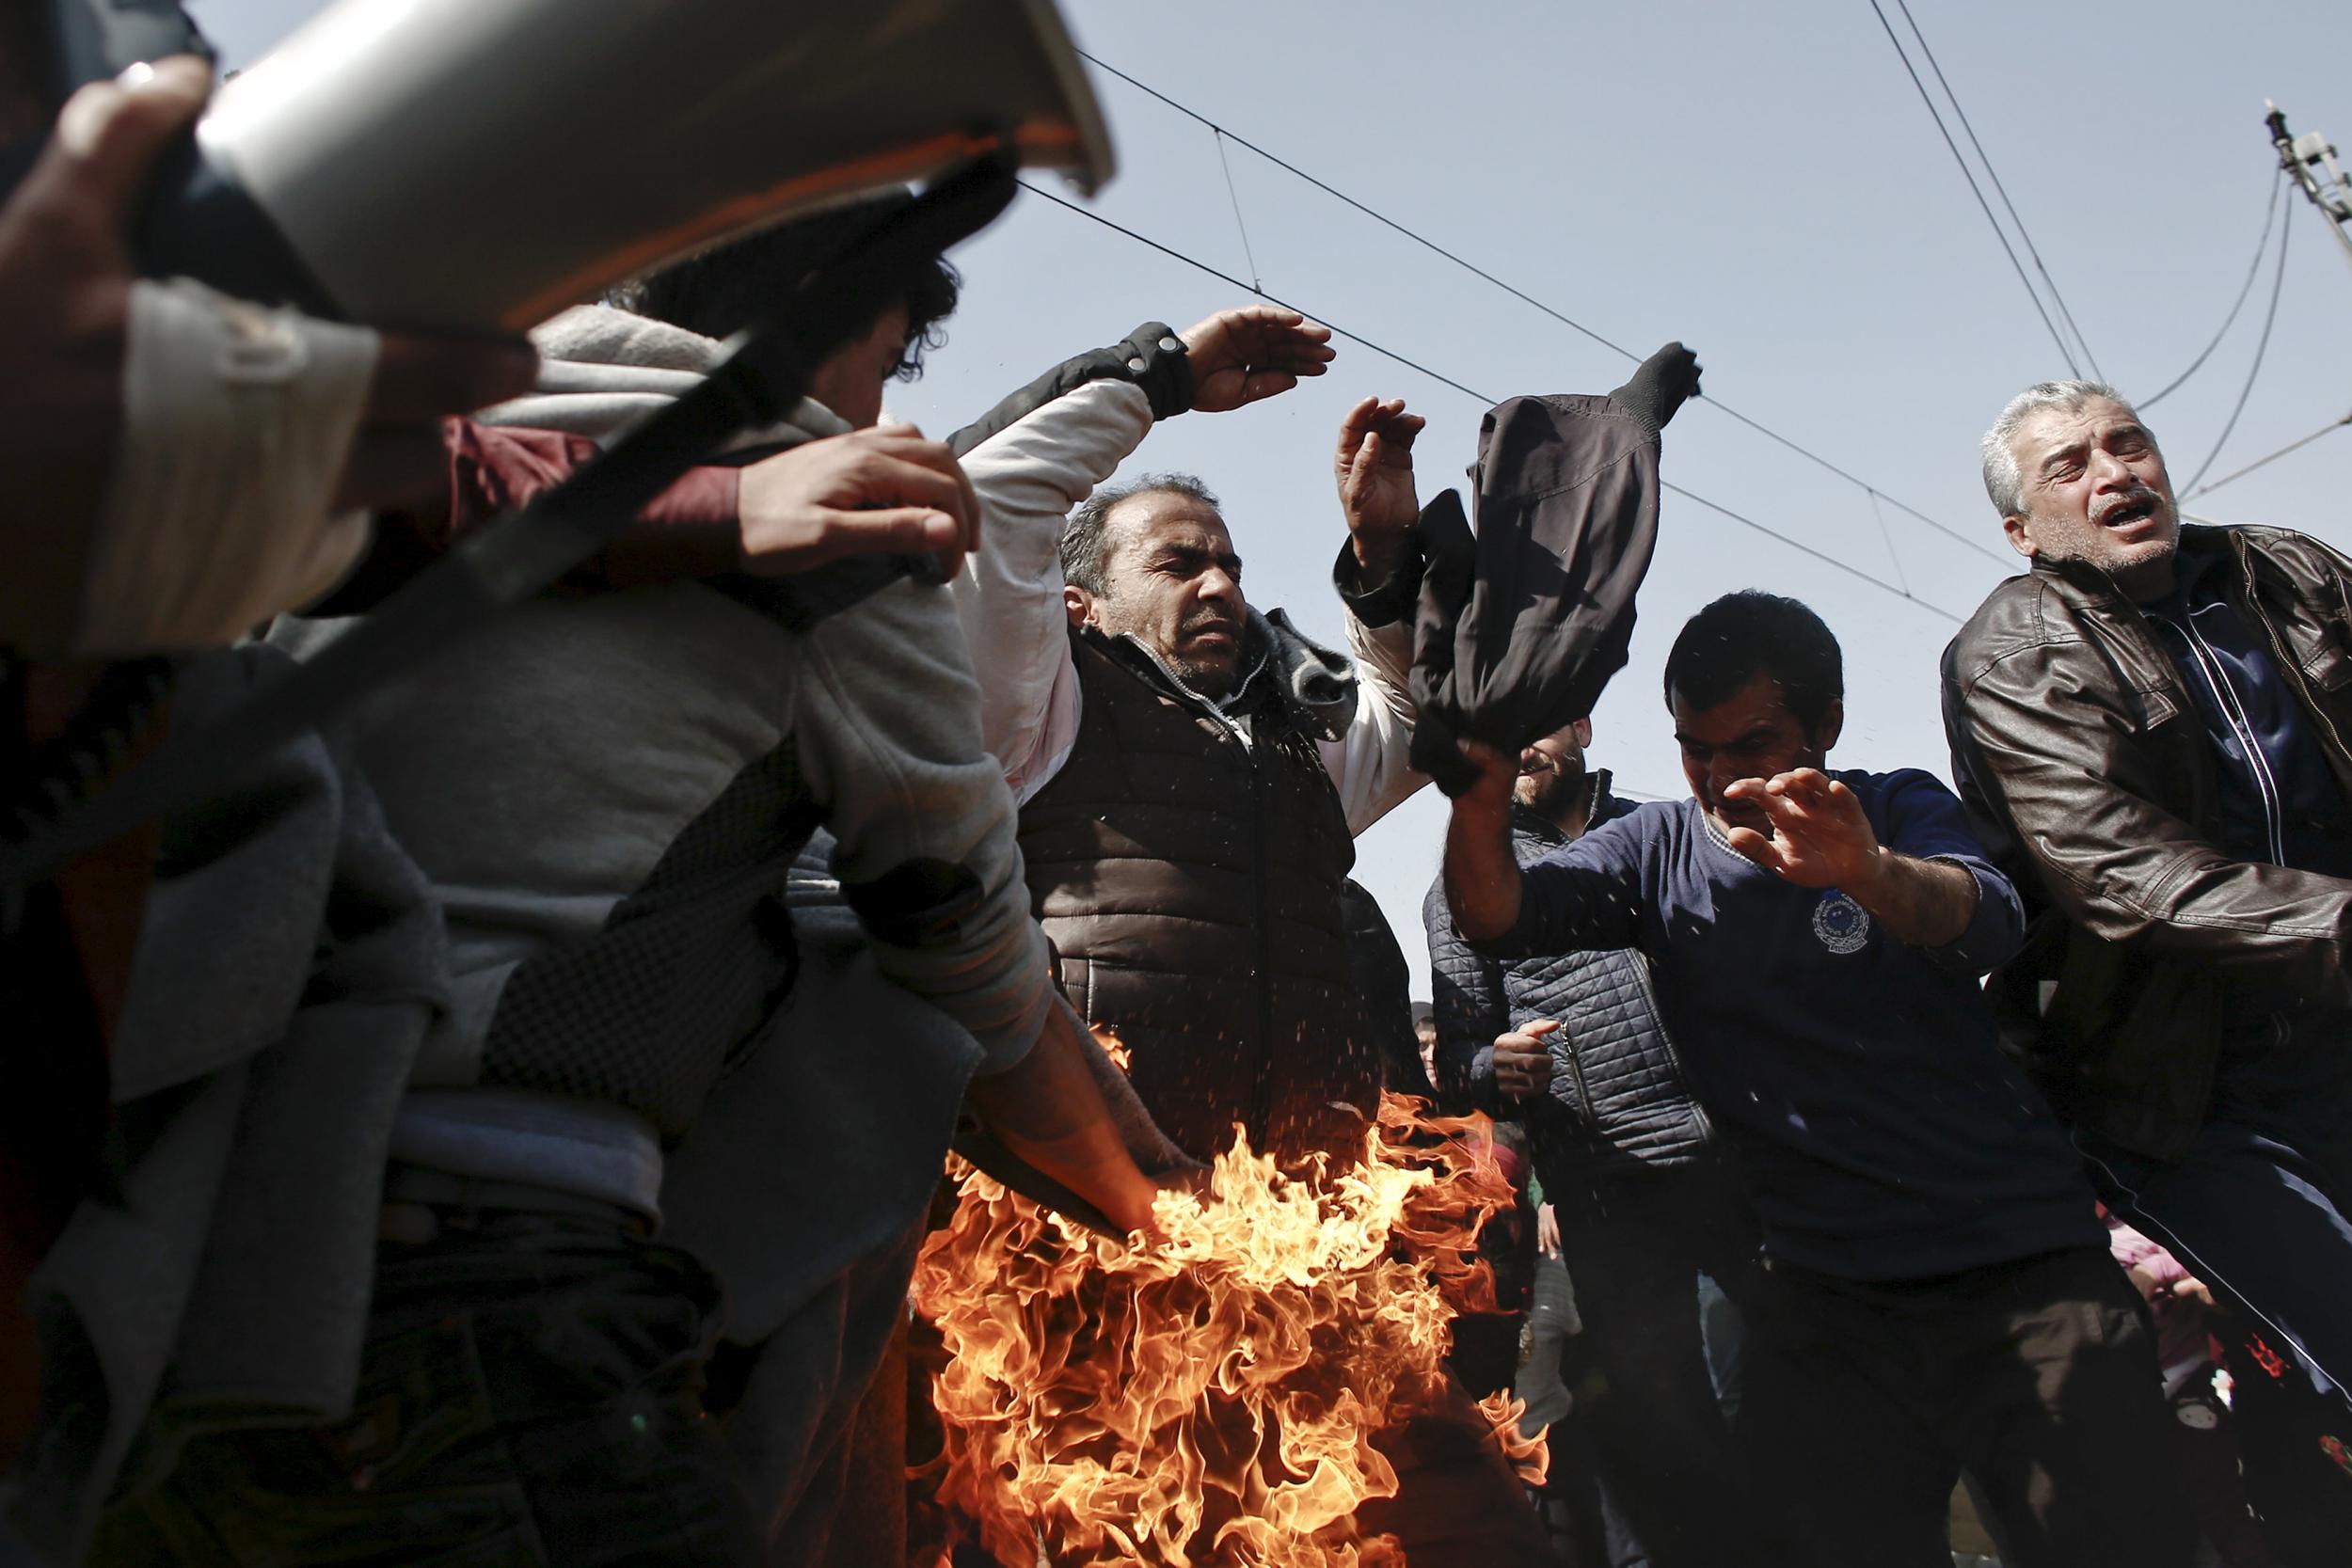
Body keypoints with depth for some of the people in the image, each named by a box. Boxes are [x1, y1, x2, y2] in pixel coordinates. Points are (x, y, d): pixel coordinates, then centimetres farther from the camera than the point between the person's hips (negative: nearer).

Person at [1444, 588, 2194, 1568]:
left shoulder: (1899, 809, 2)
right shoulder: (1659, 850, 6)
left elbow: (1986, 922, -21)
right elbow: (1498, 917, -10)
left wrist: (1868, 872, -44)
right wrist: (1484, 795, -32)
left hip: (2023, 1264, -1)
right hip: (1825, 1296, 1)